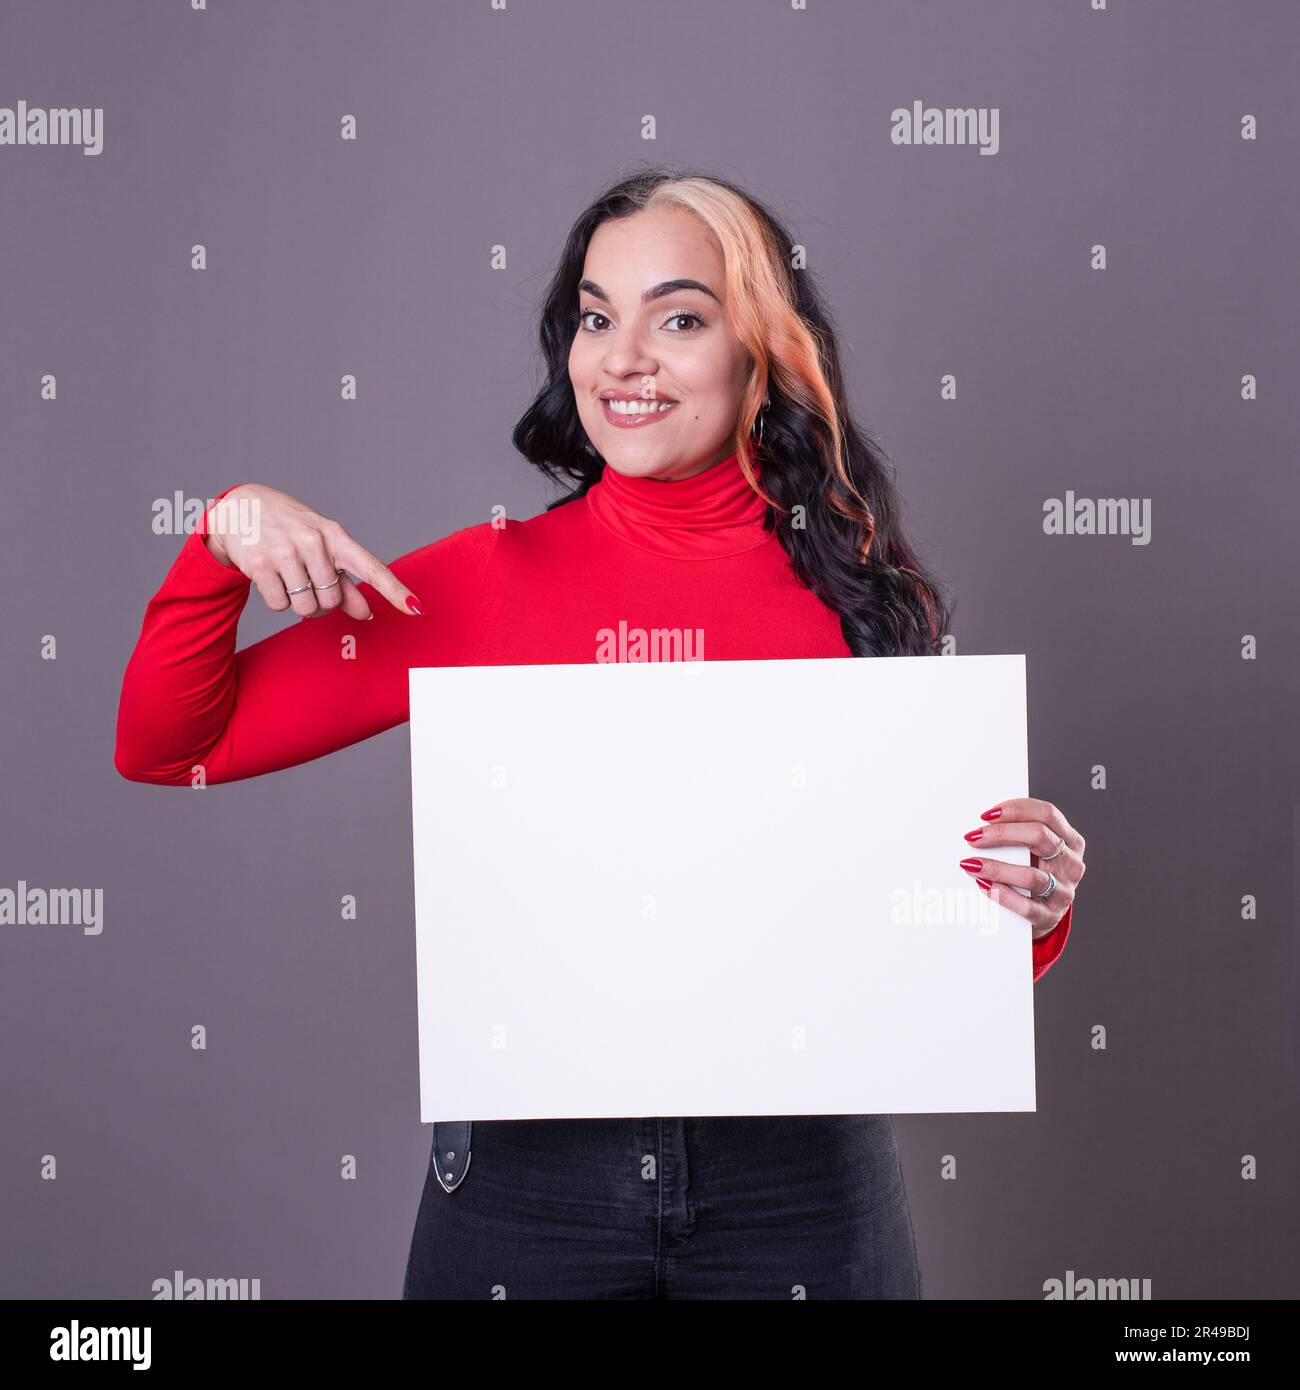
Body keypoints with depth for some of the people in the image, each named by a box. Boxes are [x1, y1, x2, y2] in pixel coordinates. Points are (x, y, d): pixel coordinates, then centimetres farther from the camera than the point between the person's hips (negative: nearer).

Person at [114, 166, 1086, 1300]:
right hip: (530, 1165, 0)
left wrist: (1034, 906, -16)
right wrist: (224, 536, -14)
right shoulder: (486, 581, -3)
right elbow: (166, 748, 0)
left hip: (799, 1172, 0)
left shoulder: (856, 594, -3)